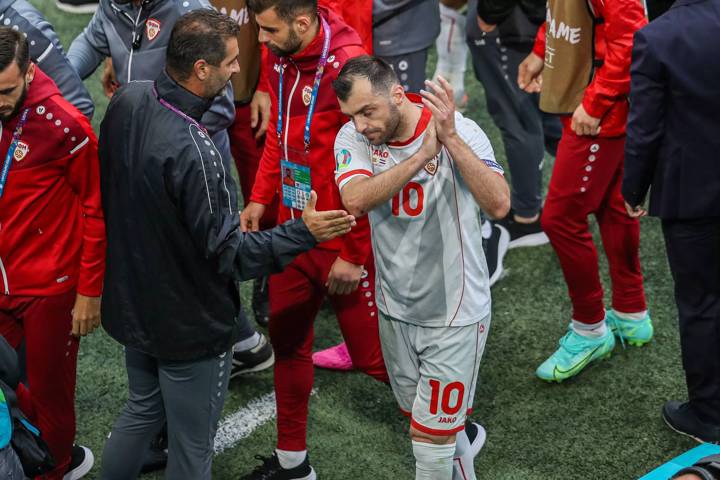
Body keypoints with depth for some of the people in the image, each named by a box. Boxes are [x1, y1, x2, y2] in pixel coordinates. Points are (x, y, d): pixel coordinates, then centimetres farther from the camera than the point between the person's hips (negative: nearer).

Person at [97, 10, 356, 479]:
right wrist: (303, 233, -24)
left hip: (130, 304, 8)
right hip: (189, 326, -8)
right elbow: (227, 252, -26)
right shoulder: (193, 153, -34)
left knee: (143, 409, 30)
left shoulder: (127, 100, -9)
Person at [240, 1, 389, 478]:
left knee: (373, 355, 5)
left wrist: (353, 255, -17)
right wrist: (260, 198, 9)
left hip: (342, 241, -7)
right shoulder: (280, 57, 1)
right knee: (288, 343, 15)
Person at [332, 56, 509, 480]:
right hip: (396, 310, 4)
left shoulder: (460, 131, -19)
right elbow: (356, 201, -29)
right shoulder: (353, 138, -10)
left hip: (454, 315, -4)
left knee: (431, 435, 2)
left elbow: (499, 205, -33)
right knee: (434, 424, 21)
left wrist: (450, 138, -39)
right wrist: (423, 155, -35)